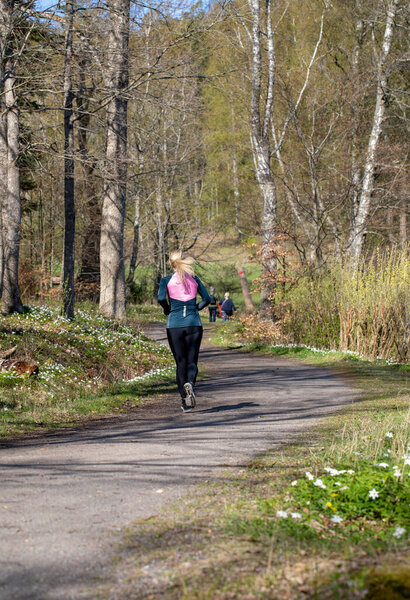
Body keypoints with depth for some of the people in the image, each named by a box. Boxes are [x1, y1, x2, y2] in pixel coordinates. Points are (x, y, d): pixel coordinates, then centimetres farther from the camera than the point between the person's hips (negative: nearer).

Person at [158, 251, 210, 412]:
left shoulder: (166, 280, 4)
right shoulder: (194, 279, 9)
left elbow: (161, 298, -12)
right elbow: (207, 299, 4)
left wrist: (167, 310, 7)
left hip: (174, 325, 0)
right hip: (194, 323, 1)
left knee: (180, 362, 7)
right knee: (192, 361, 4)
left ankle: (185, 400, 2)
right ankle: (190, 383, -28)